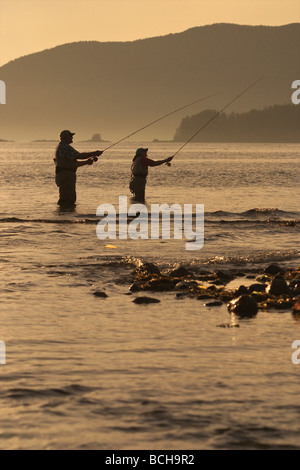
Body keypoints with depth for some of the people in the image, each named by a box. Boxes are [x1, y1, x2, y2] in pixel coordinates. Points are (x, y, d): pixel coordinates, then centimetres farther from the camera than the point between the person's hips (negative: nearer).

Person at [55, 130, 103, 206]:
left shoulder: (64, 147, 23)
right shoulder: (64, 147, -13)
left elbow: (74, 164, 25)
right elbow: (79, 156, -22)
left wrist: (86, 162, 14)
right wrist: (94, 153, -14)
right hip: (65, 176, -11)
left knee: (71, 200, 14)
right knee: (66, 201, -12)